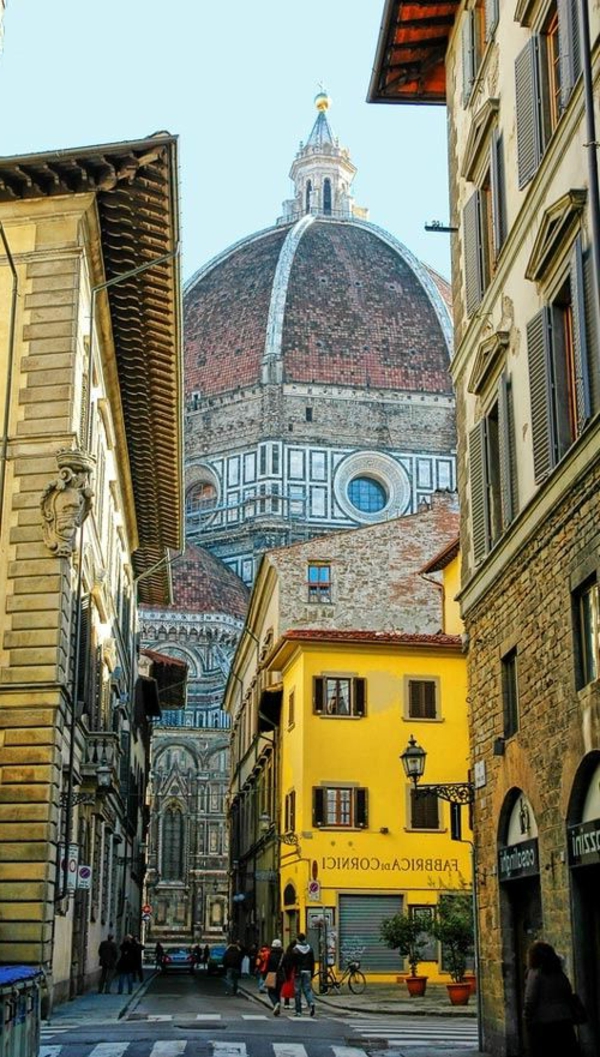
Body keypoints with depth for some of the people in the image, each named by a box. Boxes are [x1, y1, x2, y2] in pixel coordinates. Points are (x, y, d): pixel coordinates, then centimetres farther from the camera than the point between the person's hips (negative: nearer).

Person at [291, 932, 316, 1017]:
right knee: (307, 989, 9)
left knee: (297, 991, 3)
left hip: (298, 972, -4)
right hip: (307, 972, 4)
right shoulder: (310, 949, 6)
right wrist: (312, 973, 14)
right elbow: (312, 963, 8)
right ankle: (311, 1003, -18)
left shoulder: (295, 950, -8)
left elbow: (292, 963, -10)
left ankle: (298, 1011, 5)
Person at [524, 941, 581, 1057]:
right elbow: (570, 998, 14)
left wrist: (527, 1021, -5)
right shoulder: (560, 973, 10)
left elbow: (530, 1001, -13)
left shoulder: (535, 973, -9)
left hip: (542, 1023, -5)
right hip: (564, 1021, 6)